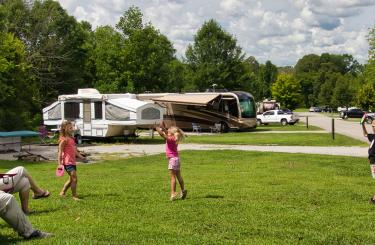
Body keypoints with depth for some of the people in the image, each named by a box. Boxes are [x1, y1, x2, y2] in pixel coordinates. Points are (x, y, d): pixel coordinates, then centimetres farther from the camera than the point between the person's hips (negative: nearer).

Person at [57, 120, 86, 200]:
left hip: (73, 162, 9)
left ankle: (62, 193, 30)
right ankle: (74, 196, 0)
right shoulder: (64, 139, -12)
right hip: (67, 162, -9)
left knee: (71, 179, 17)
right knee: (74, 179, -9)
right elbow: (60, 152, -13)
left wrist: (81, 157, 19)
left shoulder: (71, 138, 14)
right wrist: (60, 164, -17)